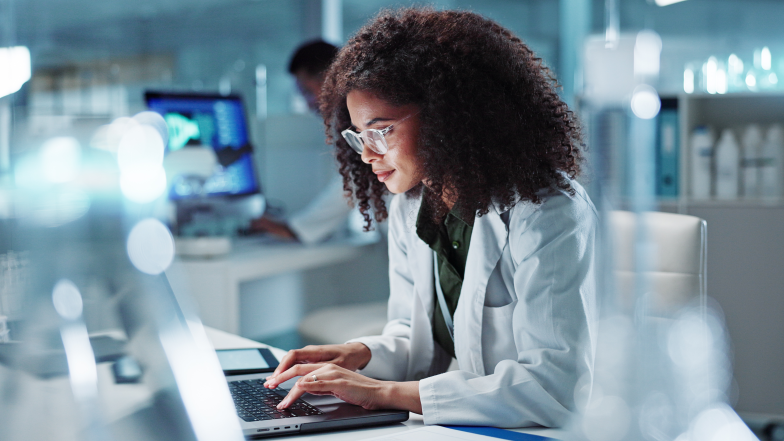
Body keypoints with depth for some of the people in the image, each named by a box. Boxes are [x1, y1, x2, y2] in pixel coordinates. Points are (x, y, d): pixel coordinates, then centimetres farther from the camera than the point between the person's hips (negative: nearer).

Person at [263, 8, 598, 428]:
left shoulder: (548, 213, -18)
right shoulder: (409, 209, 5)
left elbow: (556, 387, -25)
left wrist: (386, 392, -26)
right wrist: (362, 354, -7)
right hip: (469, 432, 5)